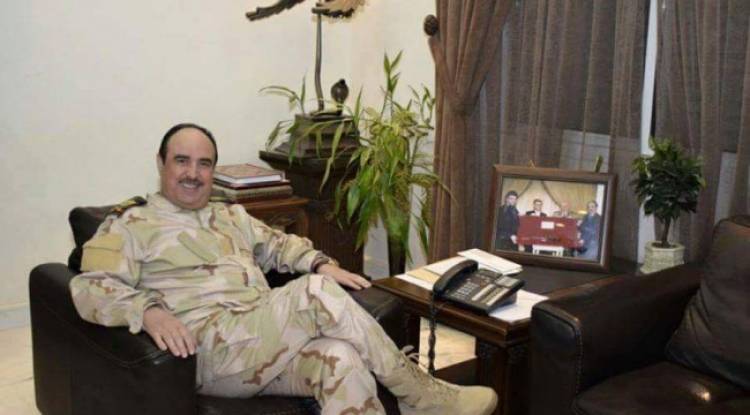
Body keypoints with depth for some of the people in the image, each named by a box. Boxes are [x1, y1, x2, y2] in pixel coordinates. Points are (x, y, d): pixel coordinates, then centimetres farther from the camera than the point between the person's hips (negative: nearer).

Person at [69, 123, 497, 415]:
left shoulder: (232, 216, 26)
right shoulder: (129, 227, 6)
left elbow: (279, 244, 30)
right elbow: (90, 288, -6)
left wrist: (320, 263, 7)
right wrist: (149, 311, -26)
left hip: (272, 346, 6)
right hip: (211, 352, -6)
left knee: (342, 360, -30)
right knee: (316, 294, -27)